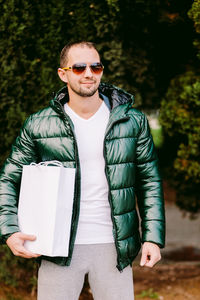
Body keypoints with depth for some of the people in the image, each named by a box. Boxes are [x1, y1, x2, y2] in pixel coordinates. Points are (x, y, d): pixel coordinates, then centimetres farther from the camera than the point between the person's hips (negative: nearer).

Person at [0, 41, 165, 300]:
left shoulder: (133, 122, 4)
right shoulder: (38, 126, 1)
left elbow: (150, 182, 8)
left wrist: (153, 238, 0)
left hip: (113, 248, 1)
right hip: (60, 249, 0)